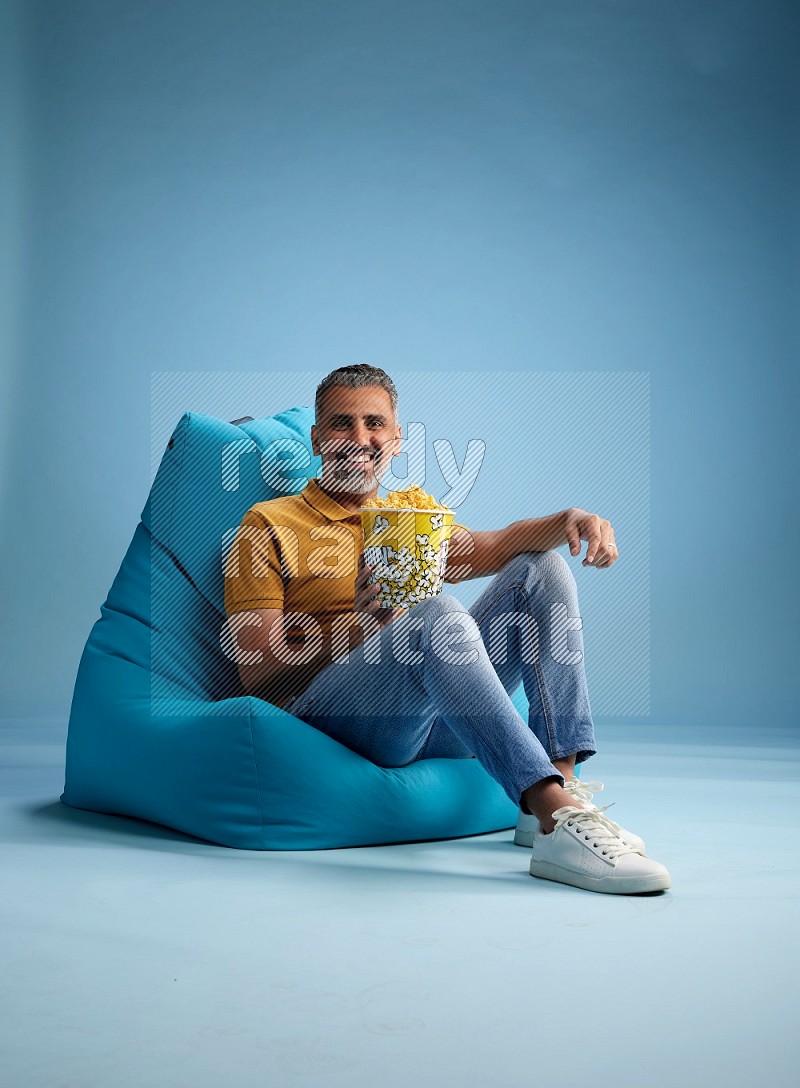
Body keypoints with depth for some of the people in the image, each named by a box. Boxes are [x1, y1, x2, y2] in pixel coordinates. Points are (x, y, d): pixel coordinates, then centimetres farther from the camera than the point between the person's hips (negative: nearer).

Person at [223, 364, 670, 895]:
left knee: (542, 568, -2)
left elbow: (491, 547, 5)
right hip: (330, 711, -6)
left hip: (437, 721, 6)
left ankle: (564, 787, -17)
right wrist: (357, 626, -21)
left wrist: (567, 521, -15)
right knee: (437, 613, -32)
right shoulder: (269, 524, 8)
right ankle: (560, 827, -41)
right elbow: (257, 676, -4)